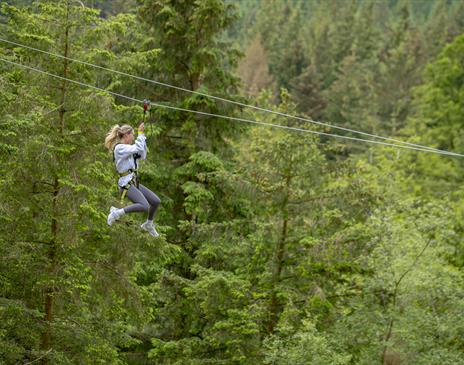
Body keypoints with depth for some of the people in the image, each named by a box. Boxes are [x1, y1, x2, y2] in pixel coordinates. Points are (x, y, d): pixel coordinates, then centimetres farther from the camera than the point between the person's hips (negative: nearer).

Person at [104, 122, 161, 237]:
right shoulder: (119, 148, -13)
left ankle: (148, 224, 31)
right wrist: (141, 133, -14)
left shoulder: (126, 148, 17)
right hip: (126, 183, -10)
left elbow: (142, 156, 20)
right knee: (145, 206, -26)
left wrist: (143, 137, 16)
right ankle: (117, 212, -13)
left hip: (134, 182, 10)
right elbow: (138, 149, -23)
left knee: (156, 201, 11)